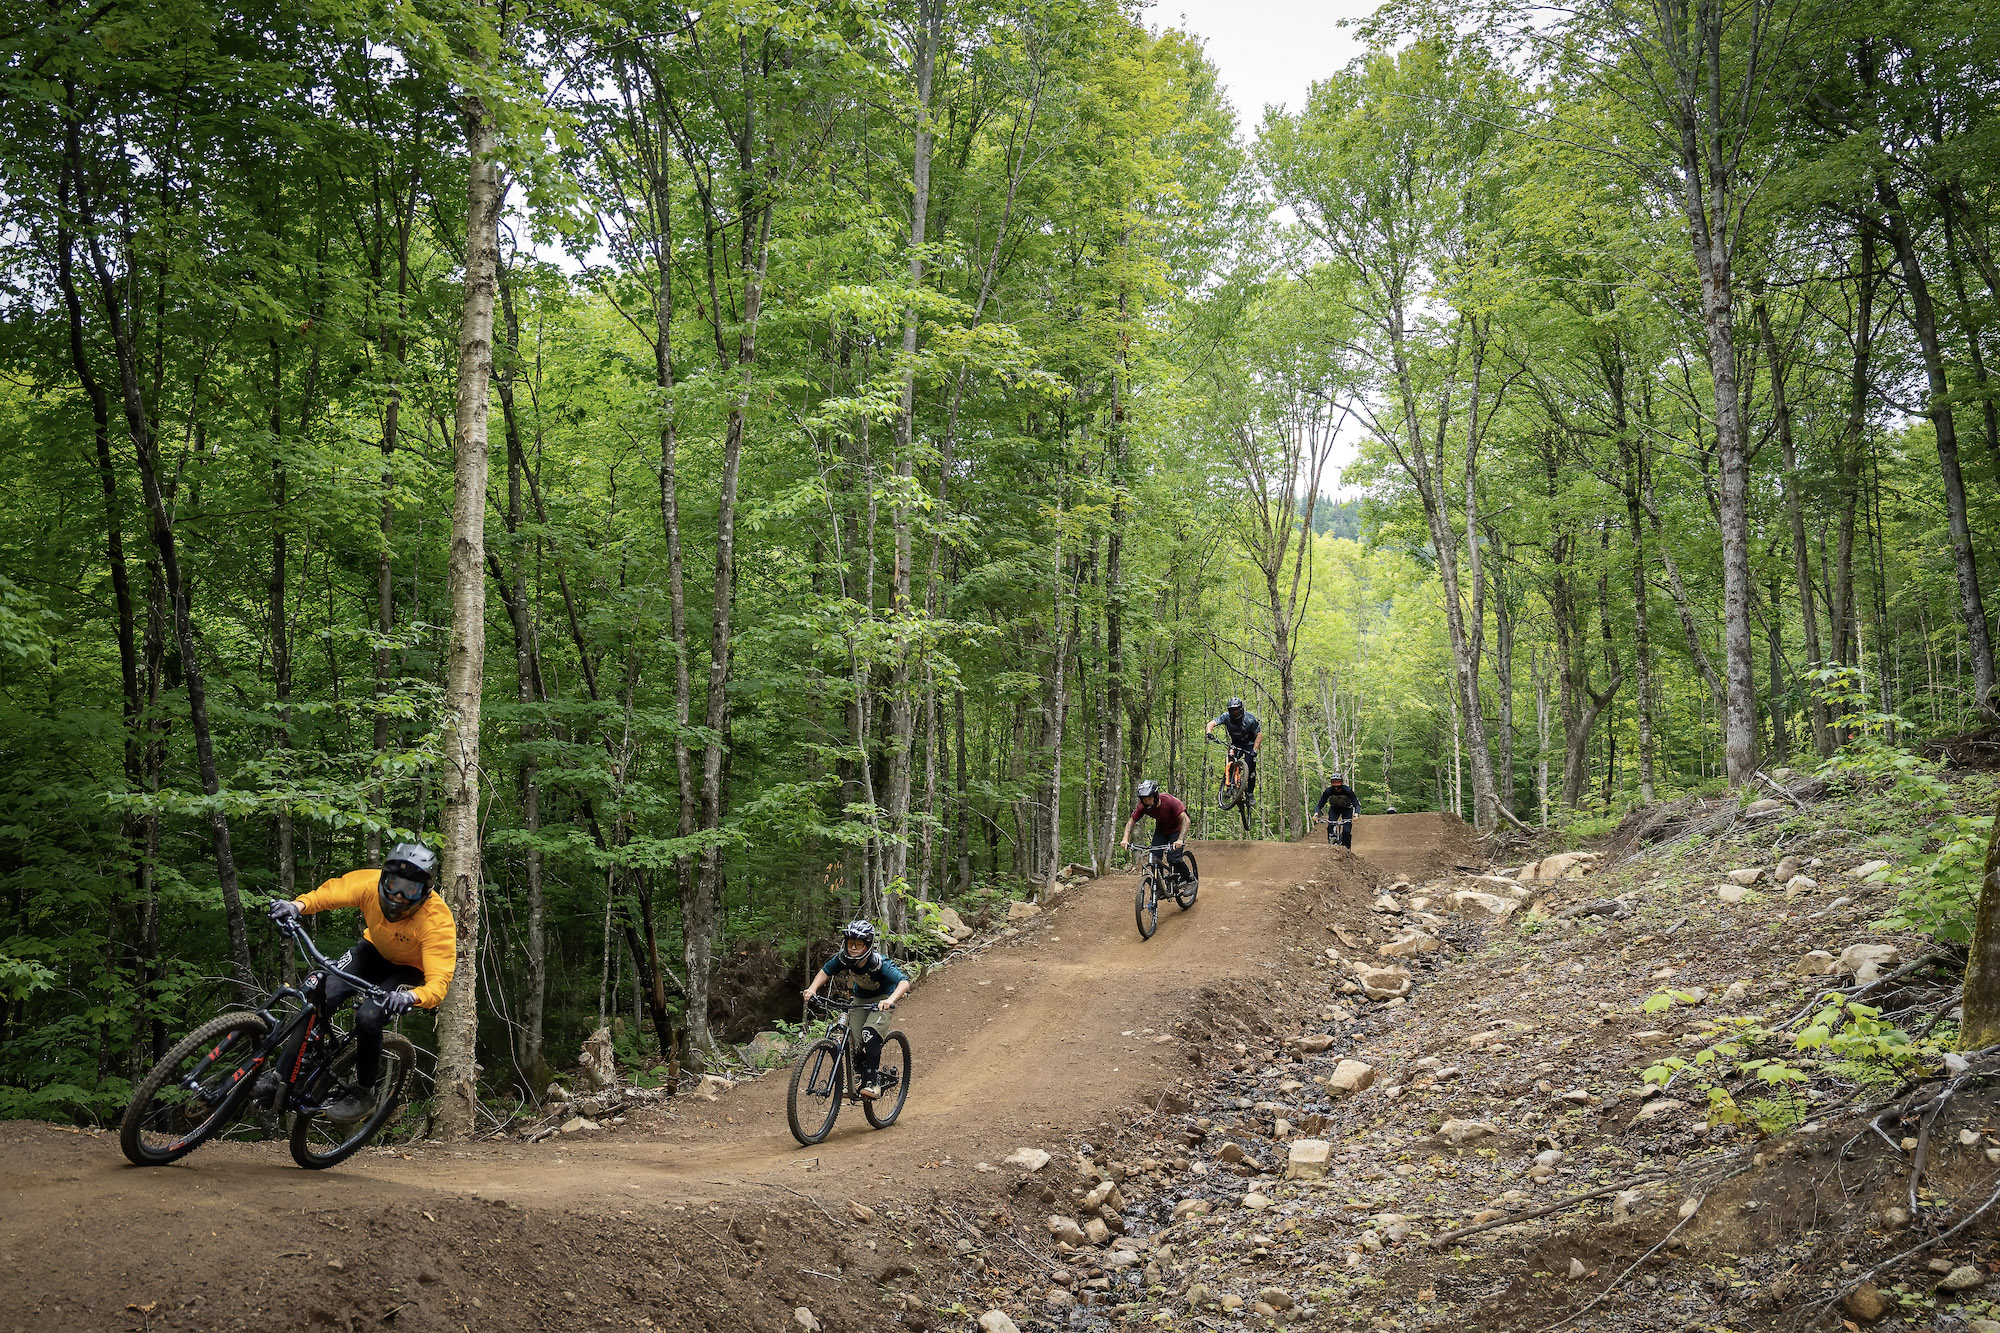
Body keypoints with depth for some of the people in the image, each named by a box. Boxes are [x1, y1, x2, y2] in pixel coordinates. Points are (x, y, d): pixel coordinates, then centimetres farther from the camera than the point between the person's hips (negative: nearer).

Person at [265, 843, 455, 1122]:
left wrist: (413, 996, -61)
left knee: (368, 1017, -26)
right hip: (374, 950, 4)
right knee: (323, 996, -19)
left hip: (411, 970, -4)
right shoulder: (370, 884, -27)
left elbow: (439, 982, -40)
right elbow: (331, 892, -13)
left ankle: (367, 1091, -2)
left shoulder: (437, 921, -36)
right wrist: (298, 905, -34)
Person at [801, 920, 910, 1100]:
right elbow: (825, 972, -4)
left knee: (869, 1033, -28)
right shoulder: (842, 959, -22)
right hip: (861, 997, 5)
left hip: (883, 998, -5)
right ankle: (858, 1074, 23)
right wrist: (812, 989, -23)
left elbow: (904, 983, -45)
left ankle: (873, 1082, -23)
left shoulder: (879, 962, -36)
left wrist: (890, 1000, -63)